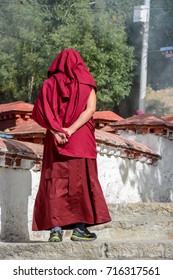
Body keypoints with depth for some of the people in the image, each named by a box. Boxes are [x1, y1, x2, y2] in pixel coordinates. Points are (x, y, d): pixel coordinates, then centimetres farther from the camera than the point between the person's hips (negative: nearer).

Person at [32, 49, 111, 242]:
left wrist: (56, 131, -13)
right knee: (81, 180, 3)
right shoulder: (86, 84, 5)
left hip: (55, 140, 1)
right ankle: (79, 228, -1)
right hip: (82, 140, -1)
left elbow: (40, 111, -4)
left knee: (54, 182, 1)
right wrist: (71, 130, -16)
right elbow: (90, 110, -10)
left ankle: (55, 228, -9)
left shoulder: (49, 84, 9)